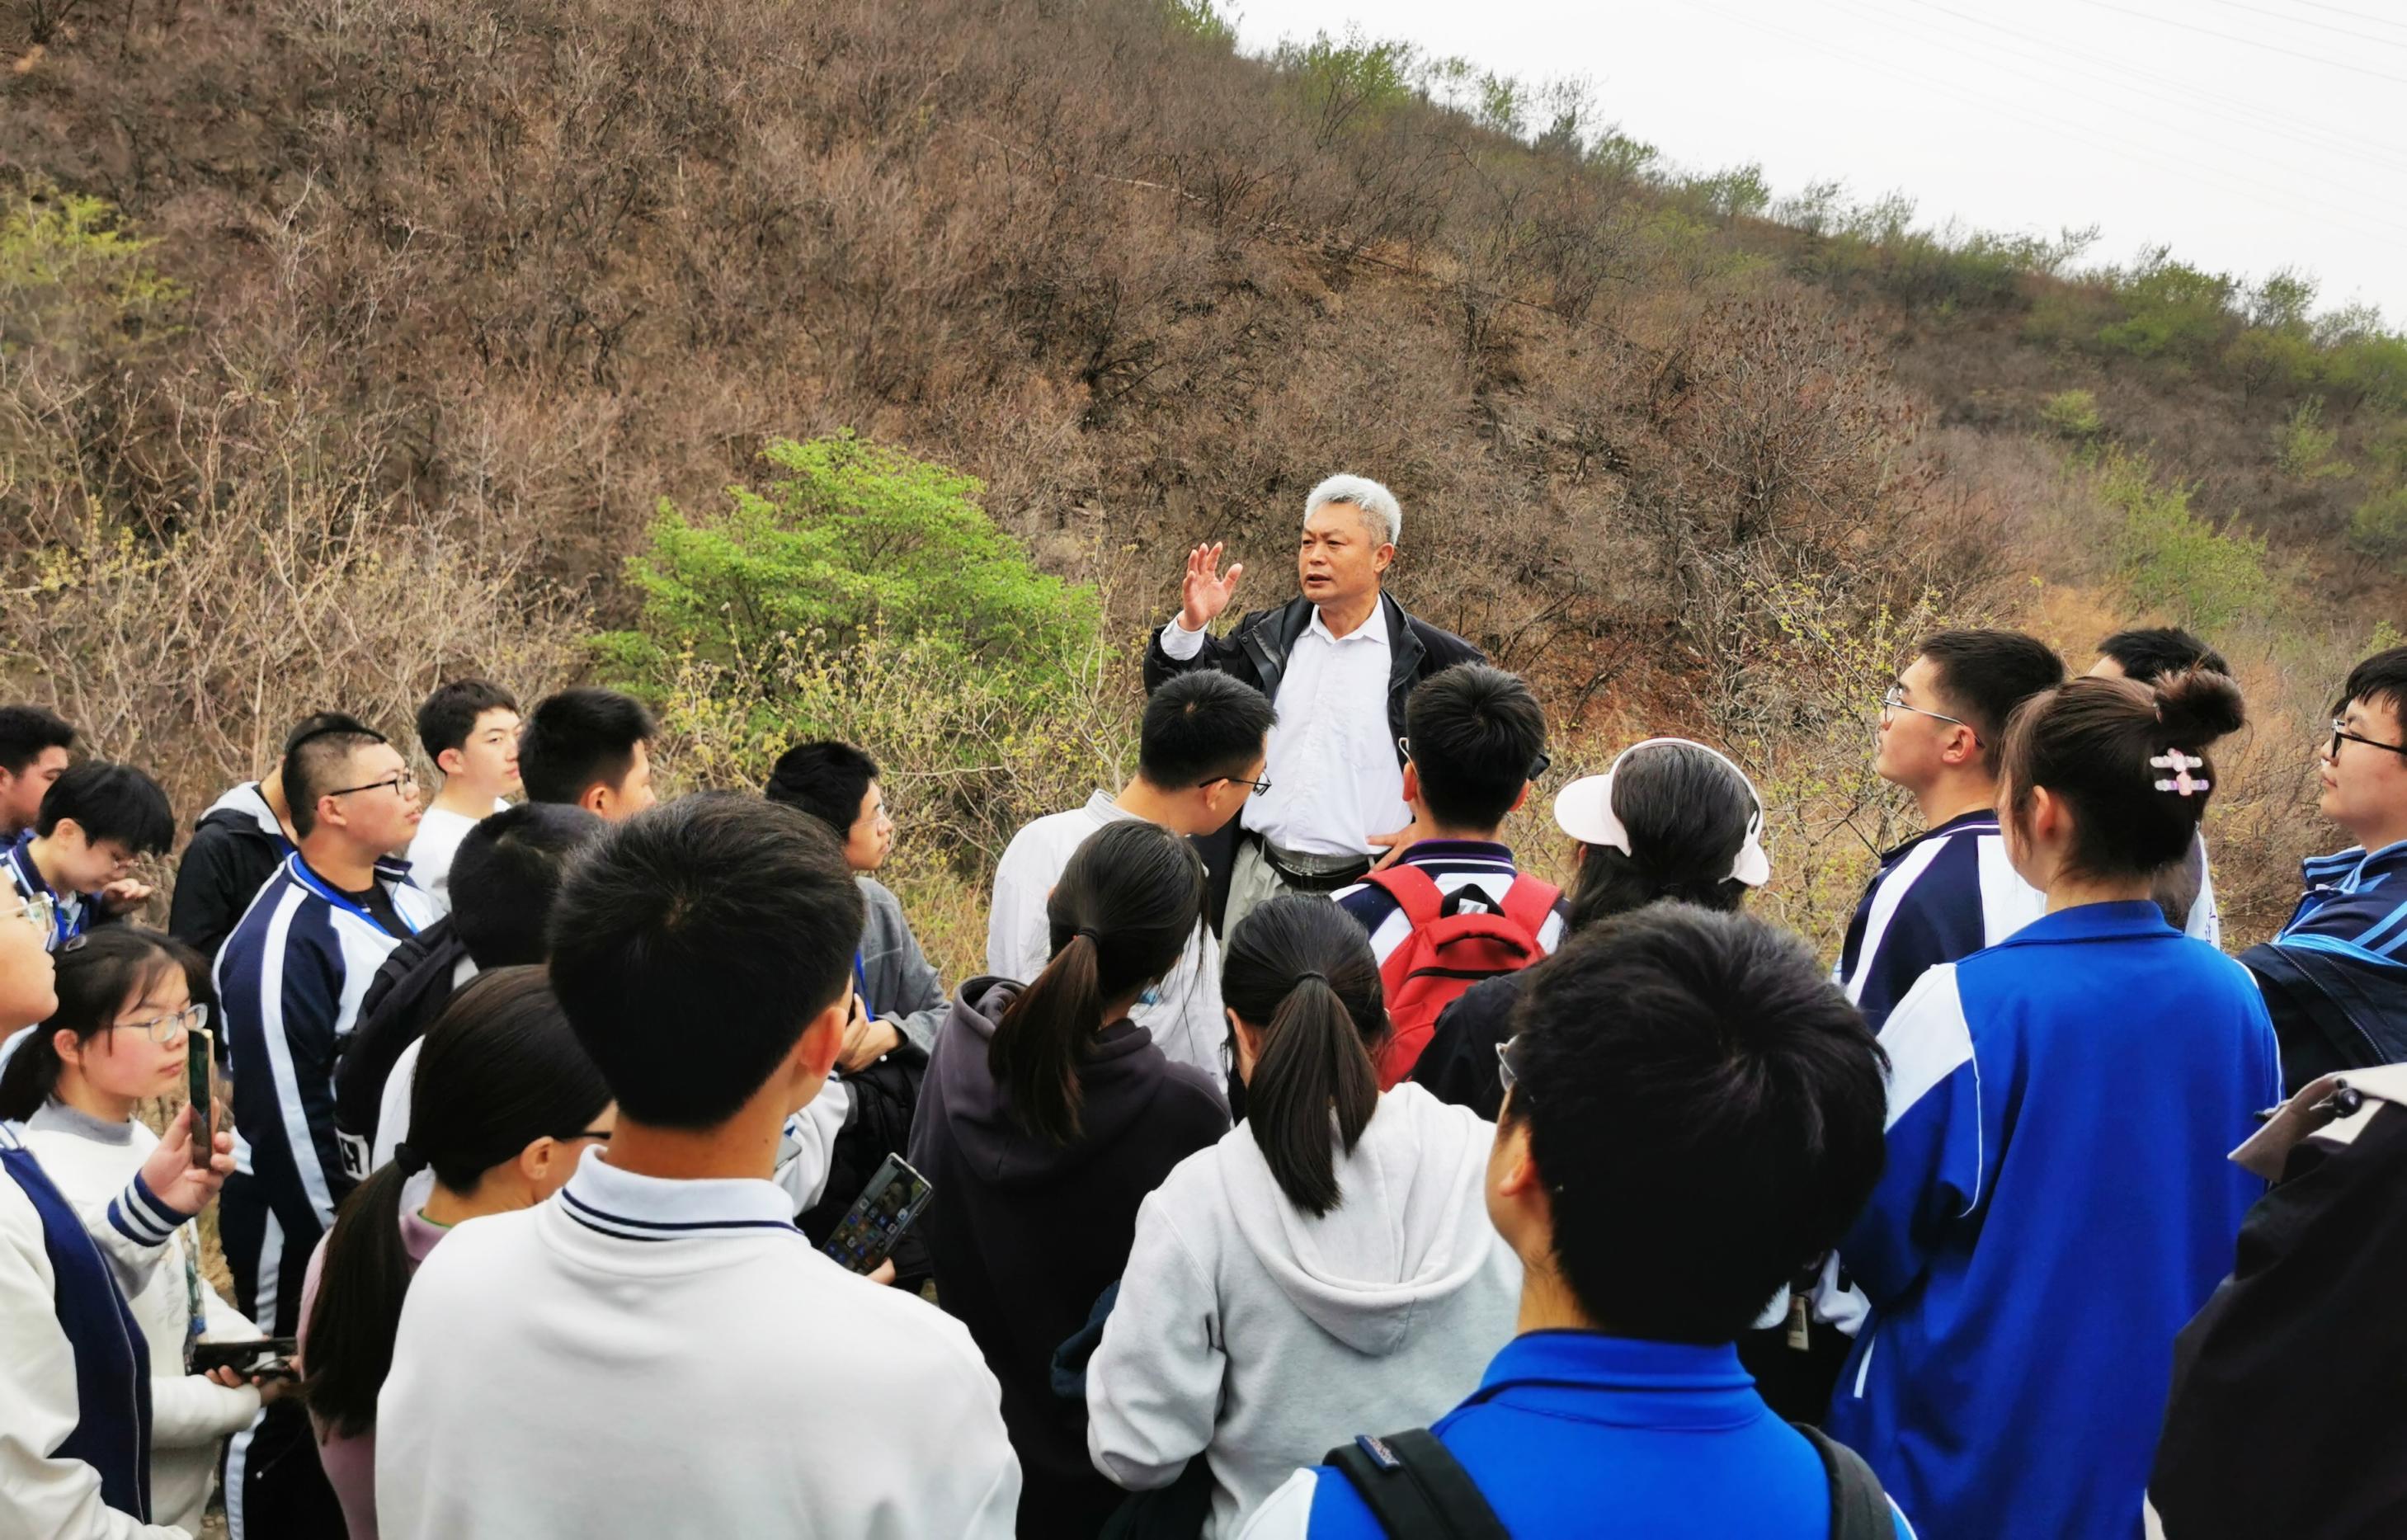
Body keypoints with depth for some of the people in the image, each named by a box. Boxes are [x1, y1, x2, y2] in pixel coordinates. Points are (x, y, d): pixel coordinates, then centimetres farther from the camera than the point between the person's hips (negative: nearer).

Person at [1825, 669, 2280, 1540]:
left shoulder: (1966, 1004, -23)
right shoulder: (2237, 1000, -6)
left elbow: (1876, 1238, -13)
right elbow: (2243, 1225, 7)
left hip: (1968, 1449, -4)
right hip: (2164, 1450, 5)